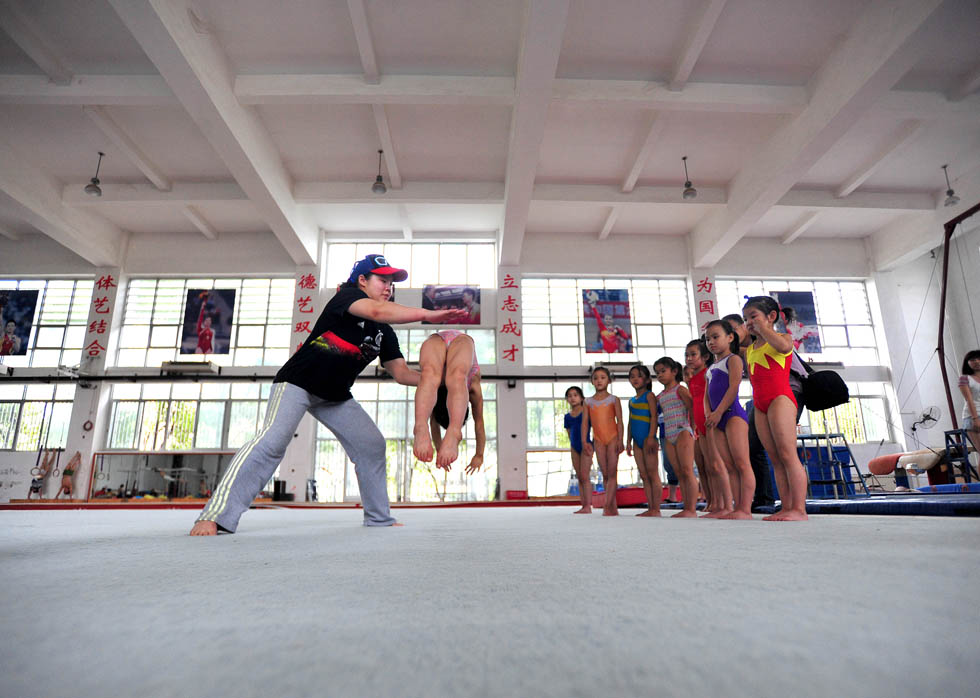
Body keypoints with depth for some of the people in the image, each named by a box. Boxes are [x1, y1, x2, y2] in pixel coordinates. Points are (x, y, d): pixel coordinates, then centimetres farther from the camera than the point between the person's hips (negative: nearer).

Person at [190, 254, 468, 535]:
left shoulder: (384, 333, 6)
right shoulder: (347, 294, -13)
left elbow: (401, 373, 4)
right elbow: (377, 311, -35)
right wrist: (429, 314, -38)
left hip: (336, 396, 8)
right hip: (297, 382, -7)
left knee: (372, 444, 3)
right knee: (273, 440, -26)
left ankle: (378, 518, 14)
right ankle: (214, 516, -22)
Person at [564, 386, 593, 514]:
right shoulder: (567, 416, 10)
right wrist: (572, 447, 11)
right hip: (574, 447, 5)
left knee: (585, 476, -10)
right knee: (579, 478, 6)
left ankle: (588, 506, -9)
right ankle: (584, 506, 9)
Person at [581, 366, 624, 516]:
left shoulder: (614, 399, 1)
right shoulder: (588, 401, 8)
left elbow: (619, 421, -2)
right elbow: (585, 422, 6)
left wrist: (620, 440, -11)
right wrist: (584, 441, -2)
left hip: (613, 438, -3)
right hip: (598, 440, 3)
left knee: (611, 473, -6)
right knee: (605, 474, 6)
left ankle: (607, 506, -8)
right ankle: (613, 507, 14)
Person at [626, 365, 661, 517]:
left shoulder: (649, 395, -3)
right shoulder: (632, 400, 18)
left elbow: (654, 416, -12)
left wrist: (651, 437, -20)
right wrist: (628, 441, 18)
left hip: (647, 438, -8)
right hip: (637, 440, 8)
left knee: (652, 474, -5)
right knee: (644, 475, 8)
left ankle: (656, 509, -3)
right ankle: (650, 508, 12)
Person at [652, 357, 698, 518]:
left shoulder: (680, 389, -2)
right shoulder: (660, 396, 18)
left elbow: (692, 408, -8)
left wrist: (693, 428, -15)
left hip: (683, 432, -7)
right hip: (669, 436, 7)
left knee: (687, 471, -10)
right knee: (679, 473, 6)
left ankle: (692, 509, -10)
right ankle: (686, 508, 8)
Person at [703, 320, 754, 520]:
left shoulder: (733, 359, 0)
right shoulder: (711, 368, 23)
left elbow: (733, 387, -12)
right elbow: (707, 395, 18)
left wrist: (719, 412, -18)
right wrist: (709, 415, 1)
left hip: (733, 414, -8)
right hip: (717, 419, 8)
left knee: (741, 463, -10)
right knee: (729, 466, 5)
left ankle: (746, 509, -12)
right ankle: (738, 507, 6)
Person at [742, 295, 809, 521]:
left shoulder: (783, 338, 3)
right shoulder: (749, 349, 22)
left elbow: (782, 346, -20)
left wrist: (763, 327, -8)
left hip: (781, 398, -7)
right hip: (759, 405, 7)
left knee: (787, 454, -12)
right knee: (775, 458, 4)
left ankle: (799, 509, -12)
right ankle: (787, 508, 5)